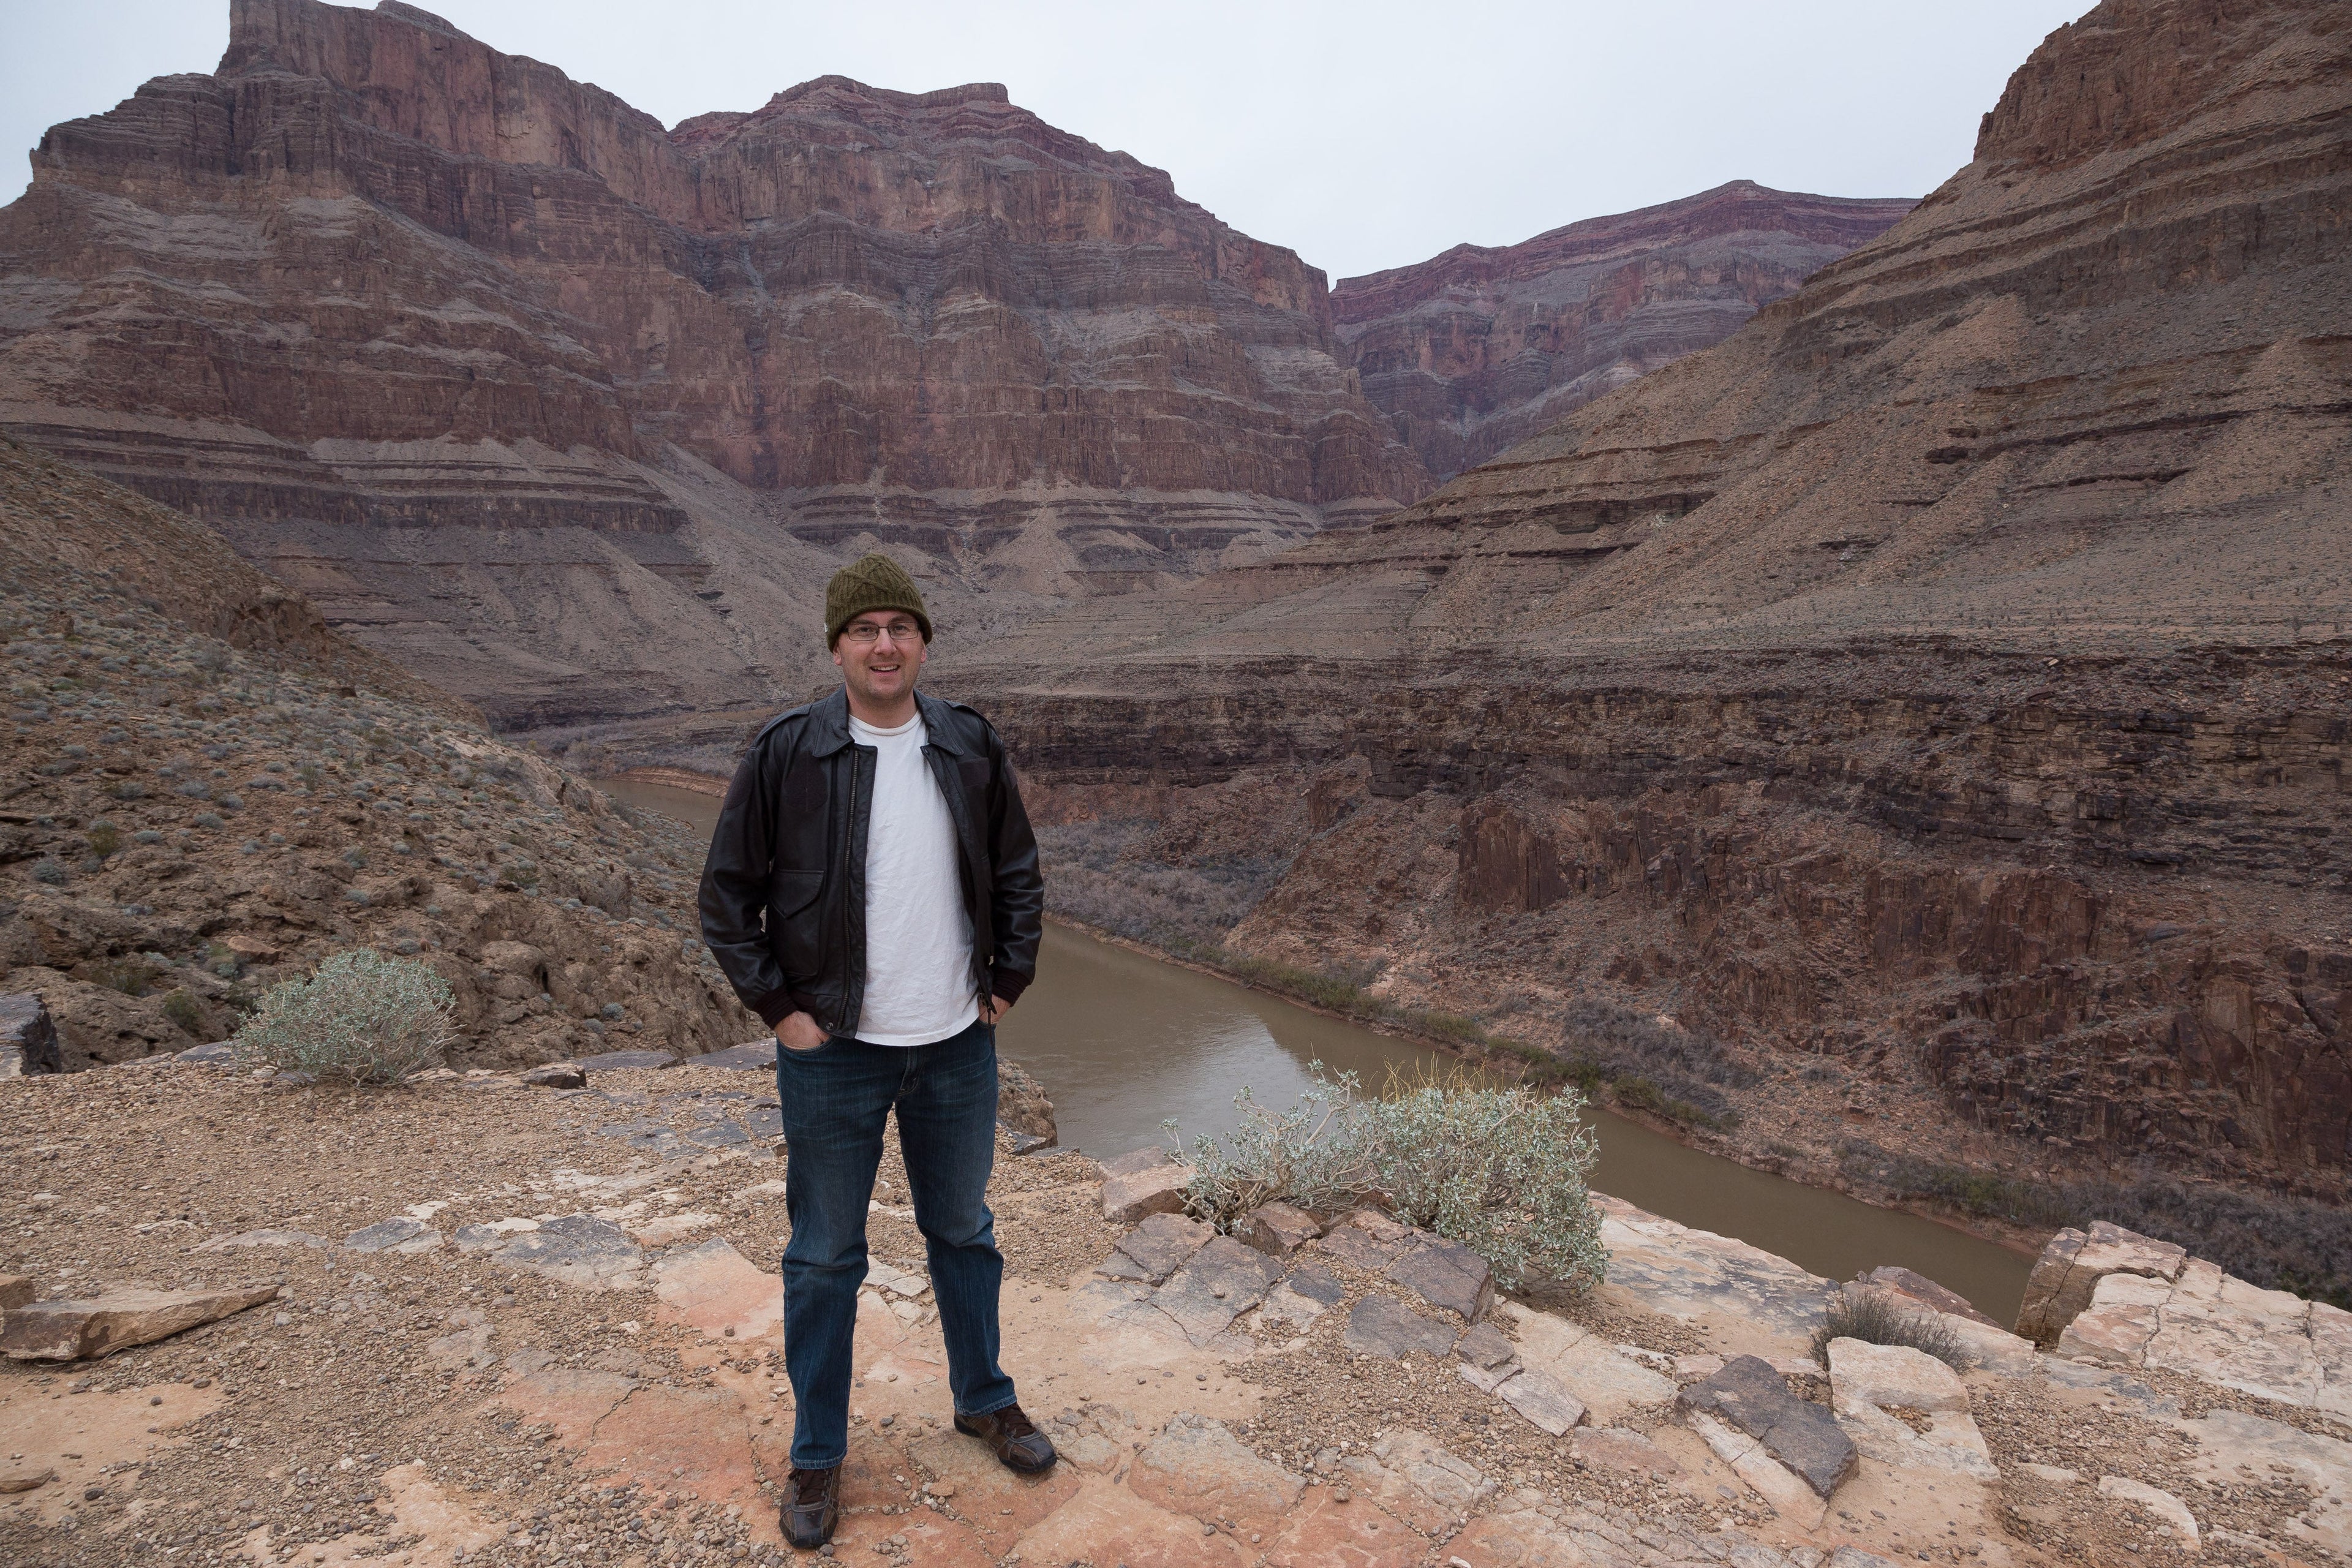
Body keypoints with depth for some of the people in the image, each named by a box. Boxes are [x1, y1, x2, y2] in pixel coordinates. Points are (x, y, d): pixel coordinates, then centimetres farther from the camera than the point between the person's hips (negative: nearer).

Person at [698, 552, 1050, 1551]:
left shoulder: (971, 748, -1)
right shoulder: (786, 753, -10)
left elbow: (1019, 875, 9)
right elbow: (728, 896, -4)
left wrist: (1007, 984, 4)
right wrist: (777, 1008, -8)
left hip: (957, 1047, 3)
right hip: (834, 1054, -2)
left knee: (964, 1231, 19)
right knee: (824, 1257, 11)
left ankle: (984, 1402, 41)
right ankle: (817, 1454, 31)